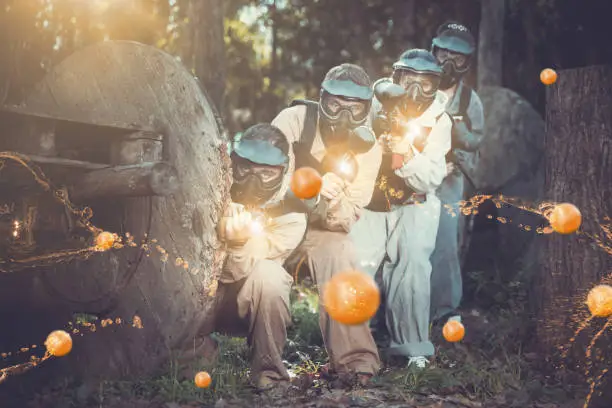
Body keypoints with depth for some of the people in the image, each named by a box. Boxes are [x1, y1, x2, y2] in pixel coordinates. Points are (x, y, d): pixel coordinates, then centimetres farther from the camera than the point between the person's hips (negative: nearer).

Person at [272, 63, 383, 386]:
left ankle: (353, 361, -22)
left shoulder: (367, 148, -8)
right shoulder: (294, 120, -14)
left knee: (340, 254, -27)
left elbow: (345, 223, -8)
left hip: (318, 231, 0)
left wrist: (333, 200, -32)